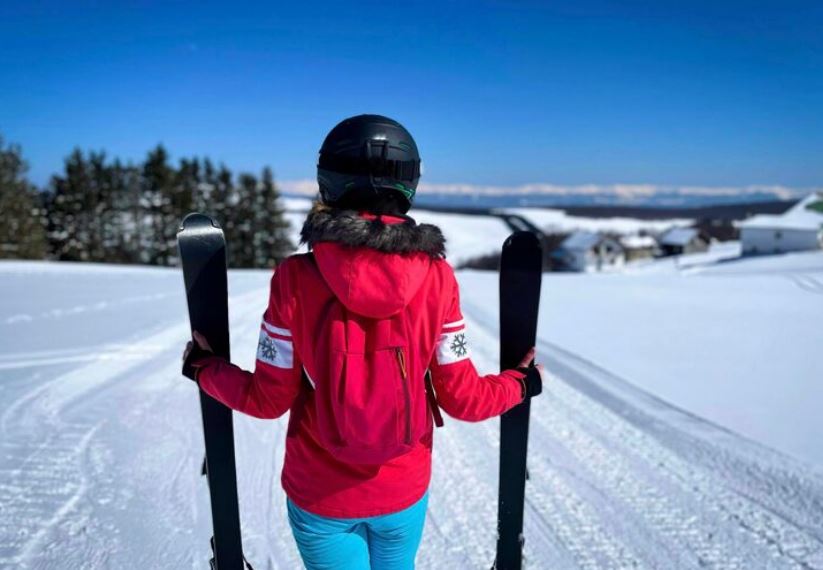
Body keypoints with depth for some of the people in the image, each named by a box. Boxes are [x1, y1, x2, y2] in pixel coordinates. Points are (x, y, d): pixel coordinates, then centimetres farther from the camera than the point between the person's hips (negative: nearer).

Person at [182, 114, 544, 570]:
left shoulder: (296, 278, -19)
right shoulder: (435, 276, -16)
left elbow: (268, 399, -10)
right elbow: (462, 399, -10)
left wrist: (203, 368, 9)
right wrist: (521, 382, 10)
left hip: (320, 497, -1)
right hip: (403, 493, 2)